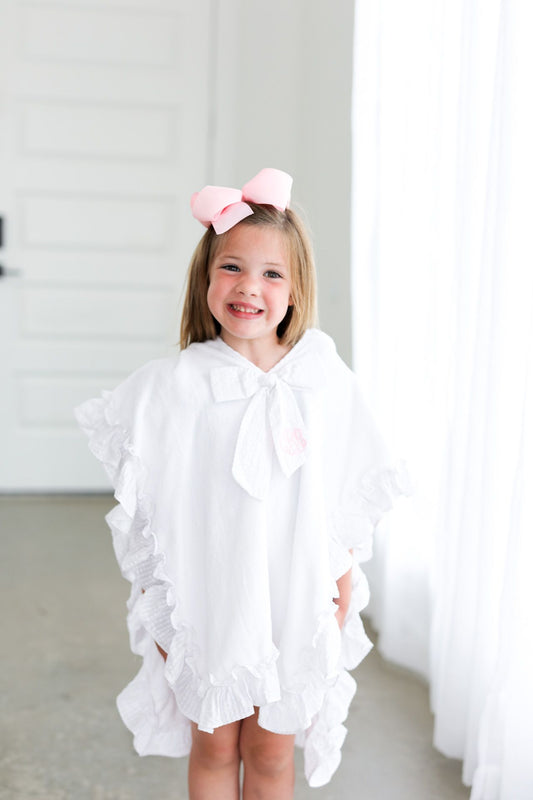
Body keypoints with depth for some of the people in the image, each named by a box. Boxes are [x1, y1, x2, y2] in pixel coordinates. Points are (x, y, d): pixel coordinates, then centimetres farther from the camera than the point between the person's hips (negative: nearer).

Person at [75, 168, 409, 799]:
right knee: (213, 748, 16)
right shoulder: (171, 386, -9)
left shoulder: (327, 382, -5)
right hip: (205, 603, 0)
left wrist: (345, 586, 4)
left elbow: (350, 498, 3)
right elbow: (142, 512, -3)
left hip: (296, 605, 1)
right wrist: (154, 608, -2)